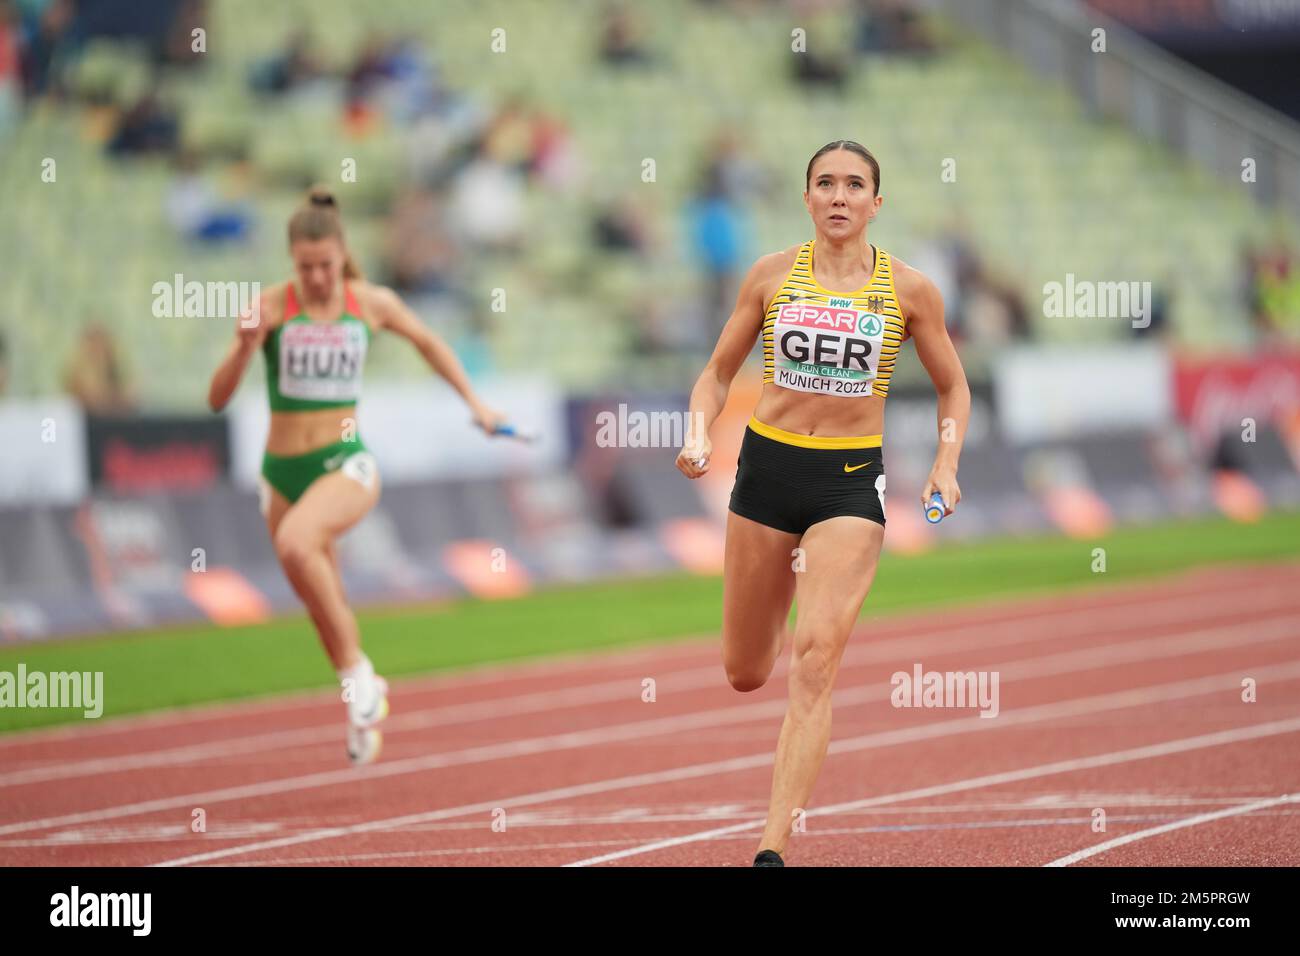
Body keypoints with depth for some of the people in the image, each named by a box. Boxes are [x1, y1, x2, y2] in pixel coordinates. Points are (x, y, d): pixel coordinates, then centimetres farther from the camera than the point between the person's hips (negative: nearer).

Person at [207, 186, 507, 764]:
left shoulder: (373, 304, -3)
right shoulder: (272, 307, -8)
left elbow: (427, 342, 20)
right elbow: (217, 399, -11)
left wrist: (475, 403, 22)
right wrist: (244, 348, -28)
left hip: (346, 464, -2)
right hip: (282, 470, 2)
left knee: (295, 542, -33)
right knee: (325, 607, 12)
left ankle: (357, 673, -19)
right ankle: (366, 696, 38)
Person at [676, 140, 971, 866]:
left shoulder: (909, 289, -2)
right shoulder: (773, 275, 1)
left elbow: (953, 387, 11)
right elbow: (719, 374, 9)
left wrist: (947, 465, -5)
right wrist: (699, 433, -10)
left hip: (851, 480, -2)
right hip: (768, 466, 2)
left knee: (815, 666, -17)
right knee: (745, 675, 10)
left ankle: (774, 849, -19)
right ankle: (778, 632, 50)